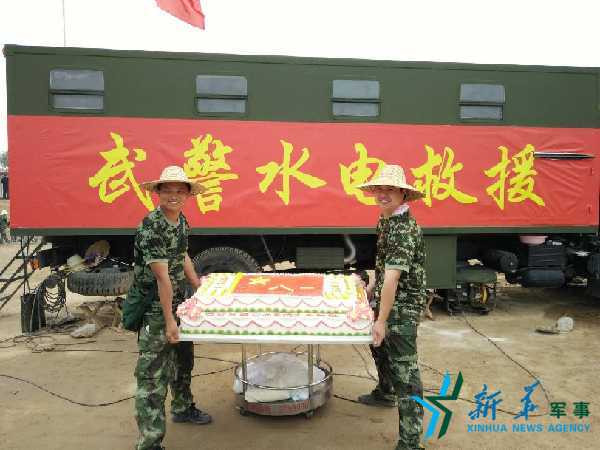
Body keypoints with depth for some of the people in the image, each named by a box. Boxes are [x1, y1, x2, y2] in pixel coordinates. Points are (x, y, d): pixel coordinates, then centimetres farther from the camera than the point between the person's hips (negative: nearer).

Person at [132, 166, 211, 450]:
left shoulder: (181, 221, 2)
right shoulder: (151, 227, -24)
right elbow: (162, 276, -26)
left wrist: (198, 286, 17)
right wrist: (169, 320, -24)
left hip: (178, 301, 9)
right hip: (154, 307, -9)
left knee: (183, 357, 24)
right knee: (153, 374, -3)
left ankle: (182, 408, 46)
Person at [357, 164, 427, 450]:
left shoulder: (404, 229, -25)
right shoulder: (384, 220, 5)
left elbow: (393, 277, -30)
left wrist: (382, 320, -31)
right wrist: (372, 286, 21)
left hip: (403, 306, -10)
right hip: (385, 298, 10)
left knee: (404, 371, -6)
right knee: (379, 347, 29)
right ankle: (384, 393, 54)